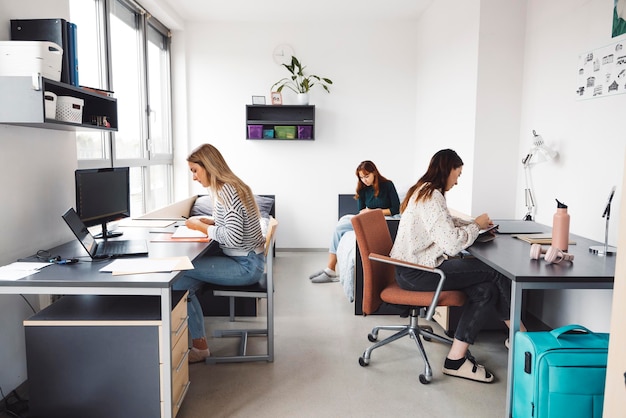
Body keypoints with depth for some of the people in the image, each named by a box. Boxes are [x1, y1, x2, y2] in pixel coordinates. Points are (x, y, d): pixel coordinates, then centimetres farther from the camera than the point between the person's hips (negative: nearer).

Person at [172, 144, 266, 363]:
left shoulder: (227, 191, -18)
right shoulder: (230, 186, 12)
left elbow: (233, 237, -25)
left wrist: (201, 227, -13)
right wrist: (209, 221, 6)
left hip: (246, 265, -10)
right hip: (245, 260, 10)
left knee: (179, 279, -12)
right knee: (185, 279, -1)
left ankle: (199, 346, 0)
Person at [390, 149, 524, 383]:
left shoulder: (423, 192, 15)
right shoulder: (432, 196, -18)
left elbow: (446, 224, 26)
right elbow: (453, 243, -24)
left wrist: (476, 224, 10)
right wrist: (476, 225, -6)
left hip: (415, 267, 10)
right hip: (415, 273, -10)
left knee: (486, 290, -2)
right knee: (494, 271, -8)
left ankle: (456, 359, 0)